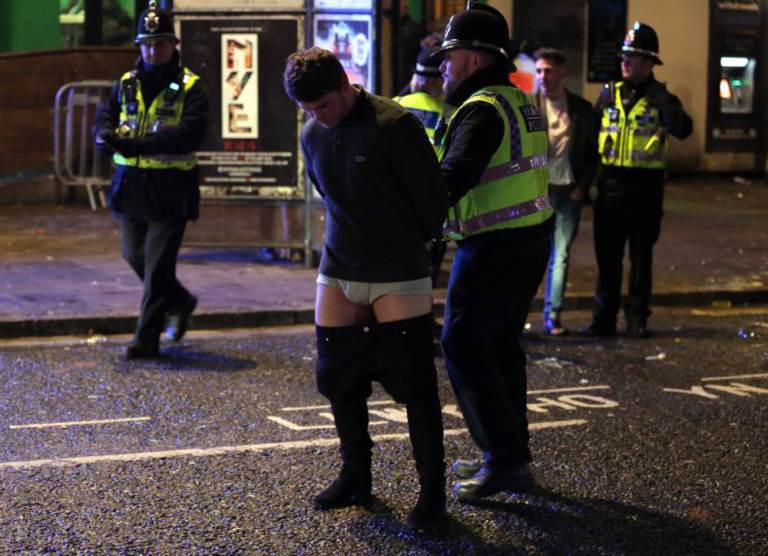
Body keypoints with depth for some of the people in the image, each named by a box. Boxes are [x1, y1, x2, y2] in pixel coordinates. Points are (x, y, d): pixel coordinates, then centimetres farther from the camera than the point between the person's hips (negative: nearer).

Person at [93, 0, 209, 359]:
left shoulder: (190, 87, -5)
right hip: (131, 186, 6)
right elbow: (102, 121, 3)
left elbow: (190, 134, -19)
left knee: (157, 264, -4)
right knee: (135, 256, 15)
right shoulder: (126, 85, 11)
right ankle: (180, 302, 38)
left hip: (170, 190, -6)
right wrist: (109, 136, -23)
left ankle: (147, 338, 3)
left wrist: (136, 144, -29)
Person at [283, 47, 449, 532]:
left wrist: (410, 243, 7)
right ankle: (356, 478, 27)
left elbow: (432, 197, -9)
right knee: (338, 378, 10)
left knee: (415, 384, -4)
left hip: (399, 276, -6)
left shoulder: (395, 125, -16)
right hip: (339, 272, 6)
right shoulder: (312, 136, 5)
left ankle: (433, 492, 5)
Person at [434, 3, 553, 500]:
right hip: (531, 239, 10)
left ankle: (504, 457, -3)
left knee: (464, 347, -3)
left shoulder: (483, 109, -16)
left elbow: (453, 178, -28)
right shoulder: (522, 102, 15)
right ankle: (512, 457, 23)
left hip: (493, 248, -10)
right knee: (501, 347, 16)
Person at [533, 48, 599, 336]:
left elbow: (592, 153, 11)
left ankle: (553, 316, 10)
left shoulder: (581, 109, 6)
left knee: (560, 255, 4)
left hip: (568, 192, 2)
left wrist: (582, 186, 2)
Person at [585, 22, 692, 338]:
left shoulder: (660, 98, -3)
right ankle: (603, 318, 14)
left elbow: (683, 130, -21)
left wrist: (661, 98, -27)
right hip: (610, 186, 3)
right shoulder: (609, 94, 7)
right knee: (607, 256, 6)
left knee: (641, 257, 6)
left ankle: (637, 319, 14)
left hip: (645, 188, -3)